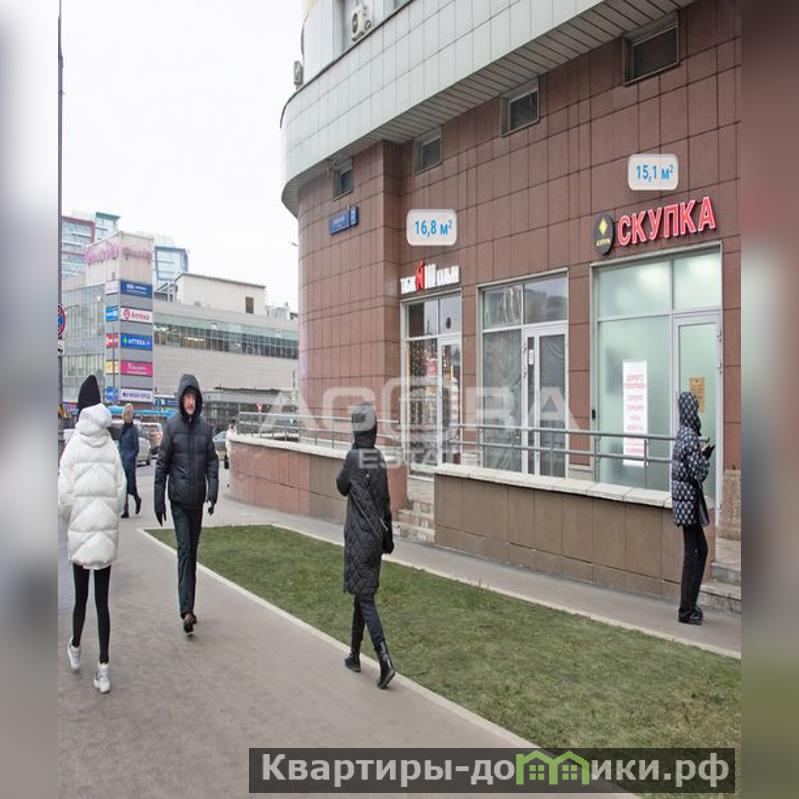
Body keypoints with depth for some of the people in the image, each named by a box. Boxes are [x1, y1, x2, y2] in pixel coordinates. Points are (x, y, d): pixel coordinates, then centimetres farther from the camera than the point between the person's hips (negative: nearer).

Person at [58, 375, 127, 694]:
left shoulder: (73, 446, -8)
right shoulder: (111, 447, -3)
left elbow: (64, 493, -7)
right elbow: (121, 490, -3)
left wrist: (70, 520, 12)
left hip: (80, 532, -1)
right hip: (107, 533, 1)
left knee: (81, 596, 17)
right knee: (102, 600, 8)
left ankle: (75, 647, 41)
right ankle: (103, 668, 11)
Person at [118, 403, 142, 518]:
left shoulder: (133, 430, -8)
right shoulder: (122, 429, 12)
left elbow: (136, 448, -9)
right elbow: (120, 445, 19)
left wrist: (129, 458, -16)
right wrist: (119, 456, 9)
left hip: (130, 462, -6)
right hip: (122, 461, 6)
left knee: (131, 485, -1)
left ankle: (137, 500, 27)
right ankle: (125, 511, 8)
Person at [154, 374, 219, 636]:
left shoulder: (205, 427, 4)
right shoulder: (172, 426, -4)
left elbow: (212, 461, 5)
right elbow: (161, 464, -2)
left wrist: (213, 491, -9)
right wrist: (159, 501, -4)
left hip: (198, 499, 3)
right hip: (178, 499, -3)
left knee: (193, 551, 11)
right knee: (184, 550, -10)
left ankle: (190, 607, 23)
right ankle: (186, 611, -11)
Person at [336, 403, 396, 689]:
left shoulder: (353, 457, -15)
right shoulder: (380, 458, 3)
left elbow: (341, 487, 3)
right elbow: (386, 502, 10)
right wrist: (388, 536, 18)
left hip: (358, 538, -6)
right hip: (375, 536, 6)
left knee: (366, 599, -4)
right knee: (360, 595, 18)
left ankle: (385, 662, -11)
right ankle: (354, 655, 30)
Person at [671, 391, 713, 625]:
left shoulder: (683, 434, 10)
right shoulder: (690, 437, -18)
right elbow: (699, 473, -19)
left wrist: (703, 454, 6)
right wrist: (705, 456, -3)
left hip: (684, 500, 10)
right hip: (689, 501, -10)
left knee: (701, 549, 17)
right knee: (692, 553, -1)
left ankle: (689, 604, 26)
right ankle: (686, 610, 8)